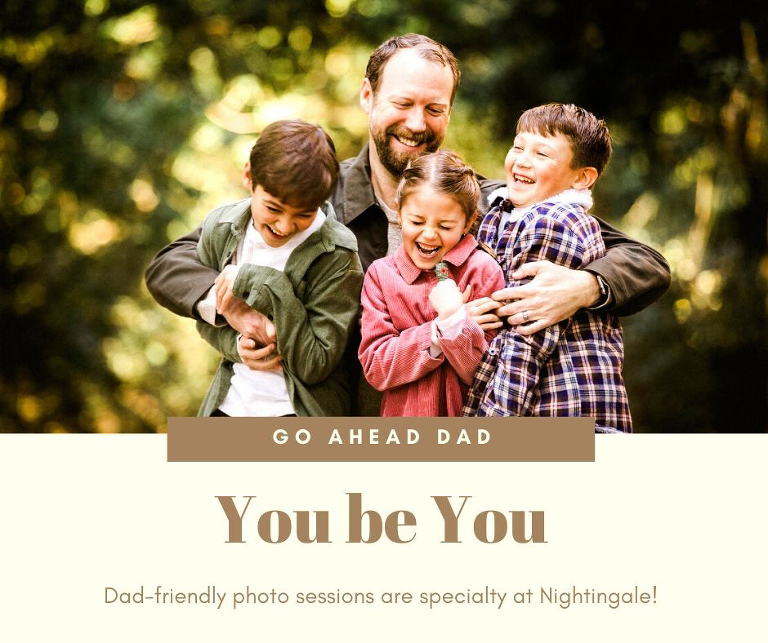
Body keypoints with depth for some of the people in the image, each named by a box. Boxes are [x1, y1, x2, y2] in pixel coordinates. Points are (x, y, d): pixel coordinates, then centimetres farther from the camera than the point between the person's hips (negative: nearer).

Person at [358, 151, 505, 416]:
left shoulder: (485, 271, -6)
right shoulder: (381, 273, 0)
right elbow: (374, 369, -9)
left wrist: (455, 321, -23)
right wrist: (441, 329, -17)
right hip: (403, 414, 1)